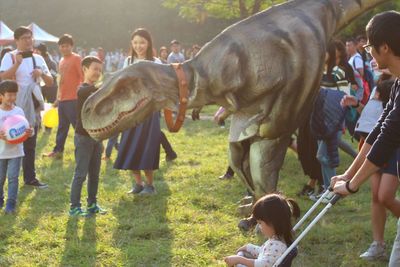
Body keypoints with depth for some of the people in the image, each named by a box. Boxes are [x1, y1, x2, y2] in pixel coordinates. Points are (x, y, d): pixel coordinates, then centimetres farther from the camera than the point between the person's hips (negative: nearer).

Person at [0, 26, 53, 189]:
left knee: (30, 143, 11)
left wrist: (42, 73, -9)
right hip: (15, 105, -5)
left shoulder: (38, 58, 10)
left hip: (33, 104, 5)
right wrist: (17, 64, -27)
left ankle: (30, 177, 19)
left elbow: (50, 82, 11)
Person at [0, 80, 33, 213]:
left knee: (13, 177, -3)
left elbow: (24, 130, 2)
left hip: (16, 151, 0)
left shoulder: (19, 111, -1)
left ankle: (11, 203, 2)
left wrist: (29, 132, -20)